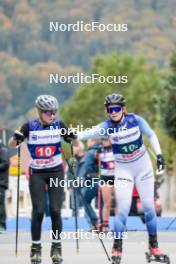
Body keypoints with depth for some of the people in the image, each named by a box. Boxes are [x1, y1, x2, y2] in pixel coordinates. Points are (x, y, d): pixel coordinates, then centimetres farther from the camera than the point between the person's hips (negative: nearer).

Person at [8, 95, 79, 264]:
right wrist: (17, 138, -26)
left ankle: (56, 248, 7)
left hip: (56, 172, 1)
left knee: (55, 210, -6)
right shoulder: (30, 126, -7)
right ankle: (35, 248, 6)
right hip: (37, 173, -1)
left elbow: (75, 144, 1)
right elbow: (11, 145, -7)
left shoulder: (58, 125, -4)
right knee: (38, 210, -8)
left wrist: (72, 136, -18)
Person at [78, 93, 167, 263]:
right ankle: (117, 248, -2)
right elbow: (90, 133, -35)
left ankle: (153, 245, 21)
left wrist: (159, 154, -3)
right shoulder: (107, 127, -17)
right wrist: (75, 135, -53)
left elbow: (151, 135, 1)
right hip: (123, 170, -1)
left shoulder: (135, 120, -14)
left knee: (148, 206, 6)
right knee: (123, 209, -12)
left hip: (143, 167, 1)